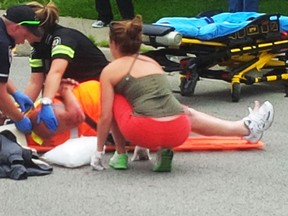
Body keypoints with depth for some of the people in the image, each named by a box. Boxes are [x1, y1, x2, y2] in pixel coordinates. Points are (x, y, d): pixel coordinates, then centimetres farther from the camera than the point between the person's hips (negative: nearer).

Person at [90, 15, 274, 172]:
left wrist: (99, 153, 16)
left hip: (144, 132, -5)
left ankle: (120, 156, 19)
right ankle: (247, 128, 32)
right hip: (177, 134, 5)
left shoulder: (110, 71, 10)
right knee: (187, 114, 38)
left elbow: (106, 117, 5)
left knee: (114, 99, 19)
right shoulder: (152, 62, 26)